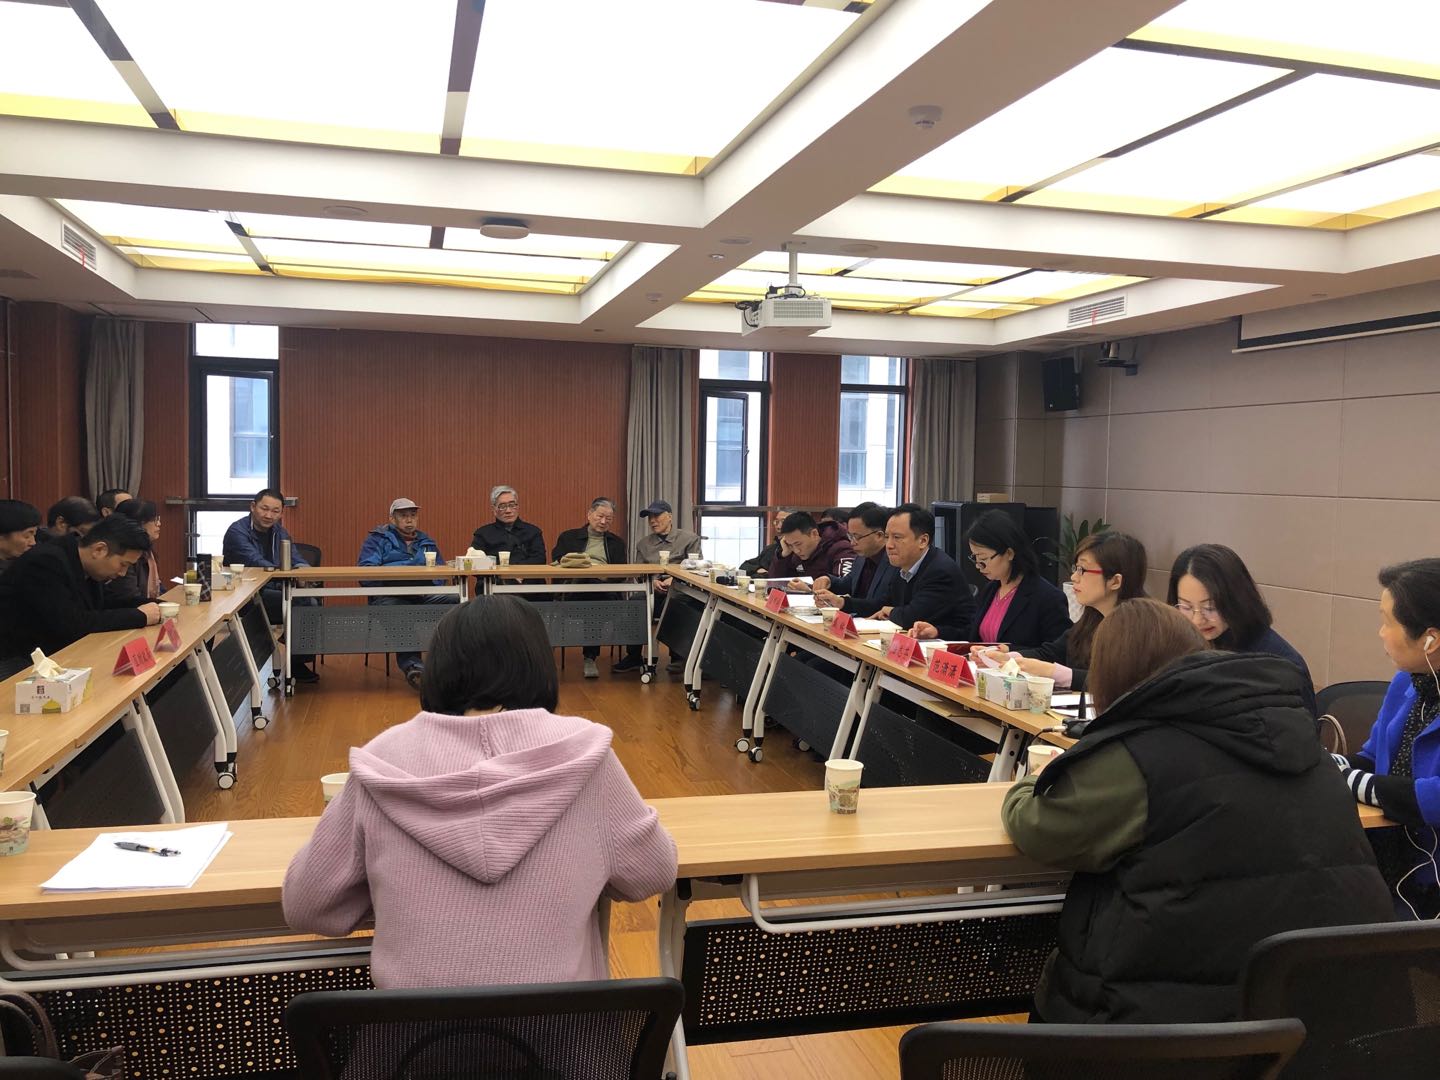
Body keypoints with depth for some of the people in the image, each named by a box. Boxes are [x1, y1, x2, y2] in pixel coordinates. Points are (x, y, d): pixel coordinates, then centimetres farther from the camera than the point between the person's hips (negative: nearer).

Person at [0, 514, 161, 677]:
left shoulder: (87, 566, 3)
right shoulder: (46, 562, -22)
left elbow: (102, 606, 15)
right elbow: (70, 624, -30)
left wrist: (148, 606, -2)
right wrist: (139, 616, -24)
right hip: (19, 664, -8)